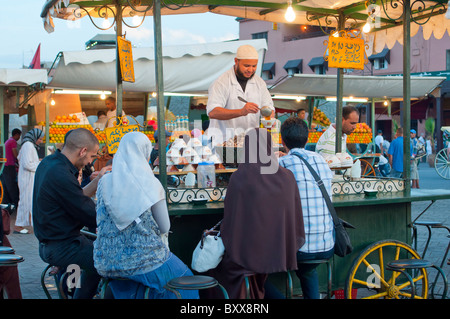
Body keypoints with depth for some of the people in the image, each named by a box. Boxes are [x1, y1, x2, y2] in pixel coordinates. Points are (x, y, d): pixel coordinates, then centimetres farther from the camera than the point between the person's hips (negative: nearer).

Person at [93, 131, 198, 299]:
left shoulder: (104, 182, 0)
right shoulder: (151, 185, -9)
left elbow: (100, 222, 10)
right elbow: (164, 228, -4)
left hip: (107, 265, 5)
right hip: (145, 259, -4)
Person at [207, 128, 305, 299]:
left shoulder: (239, 178, -14)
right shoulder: (287, 177, -4)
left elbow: (230, 221, -8)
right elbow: (297, 219, 2)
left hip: (248, 253, -4)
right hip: (280, 254, 4)